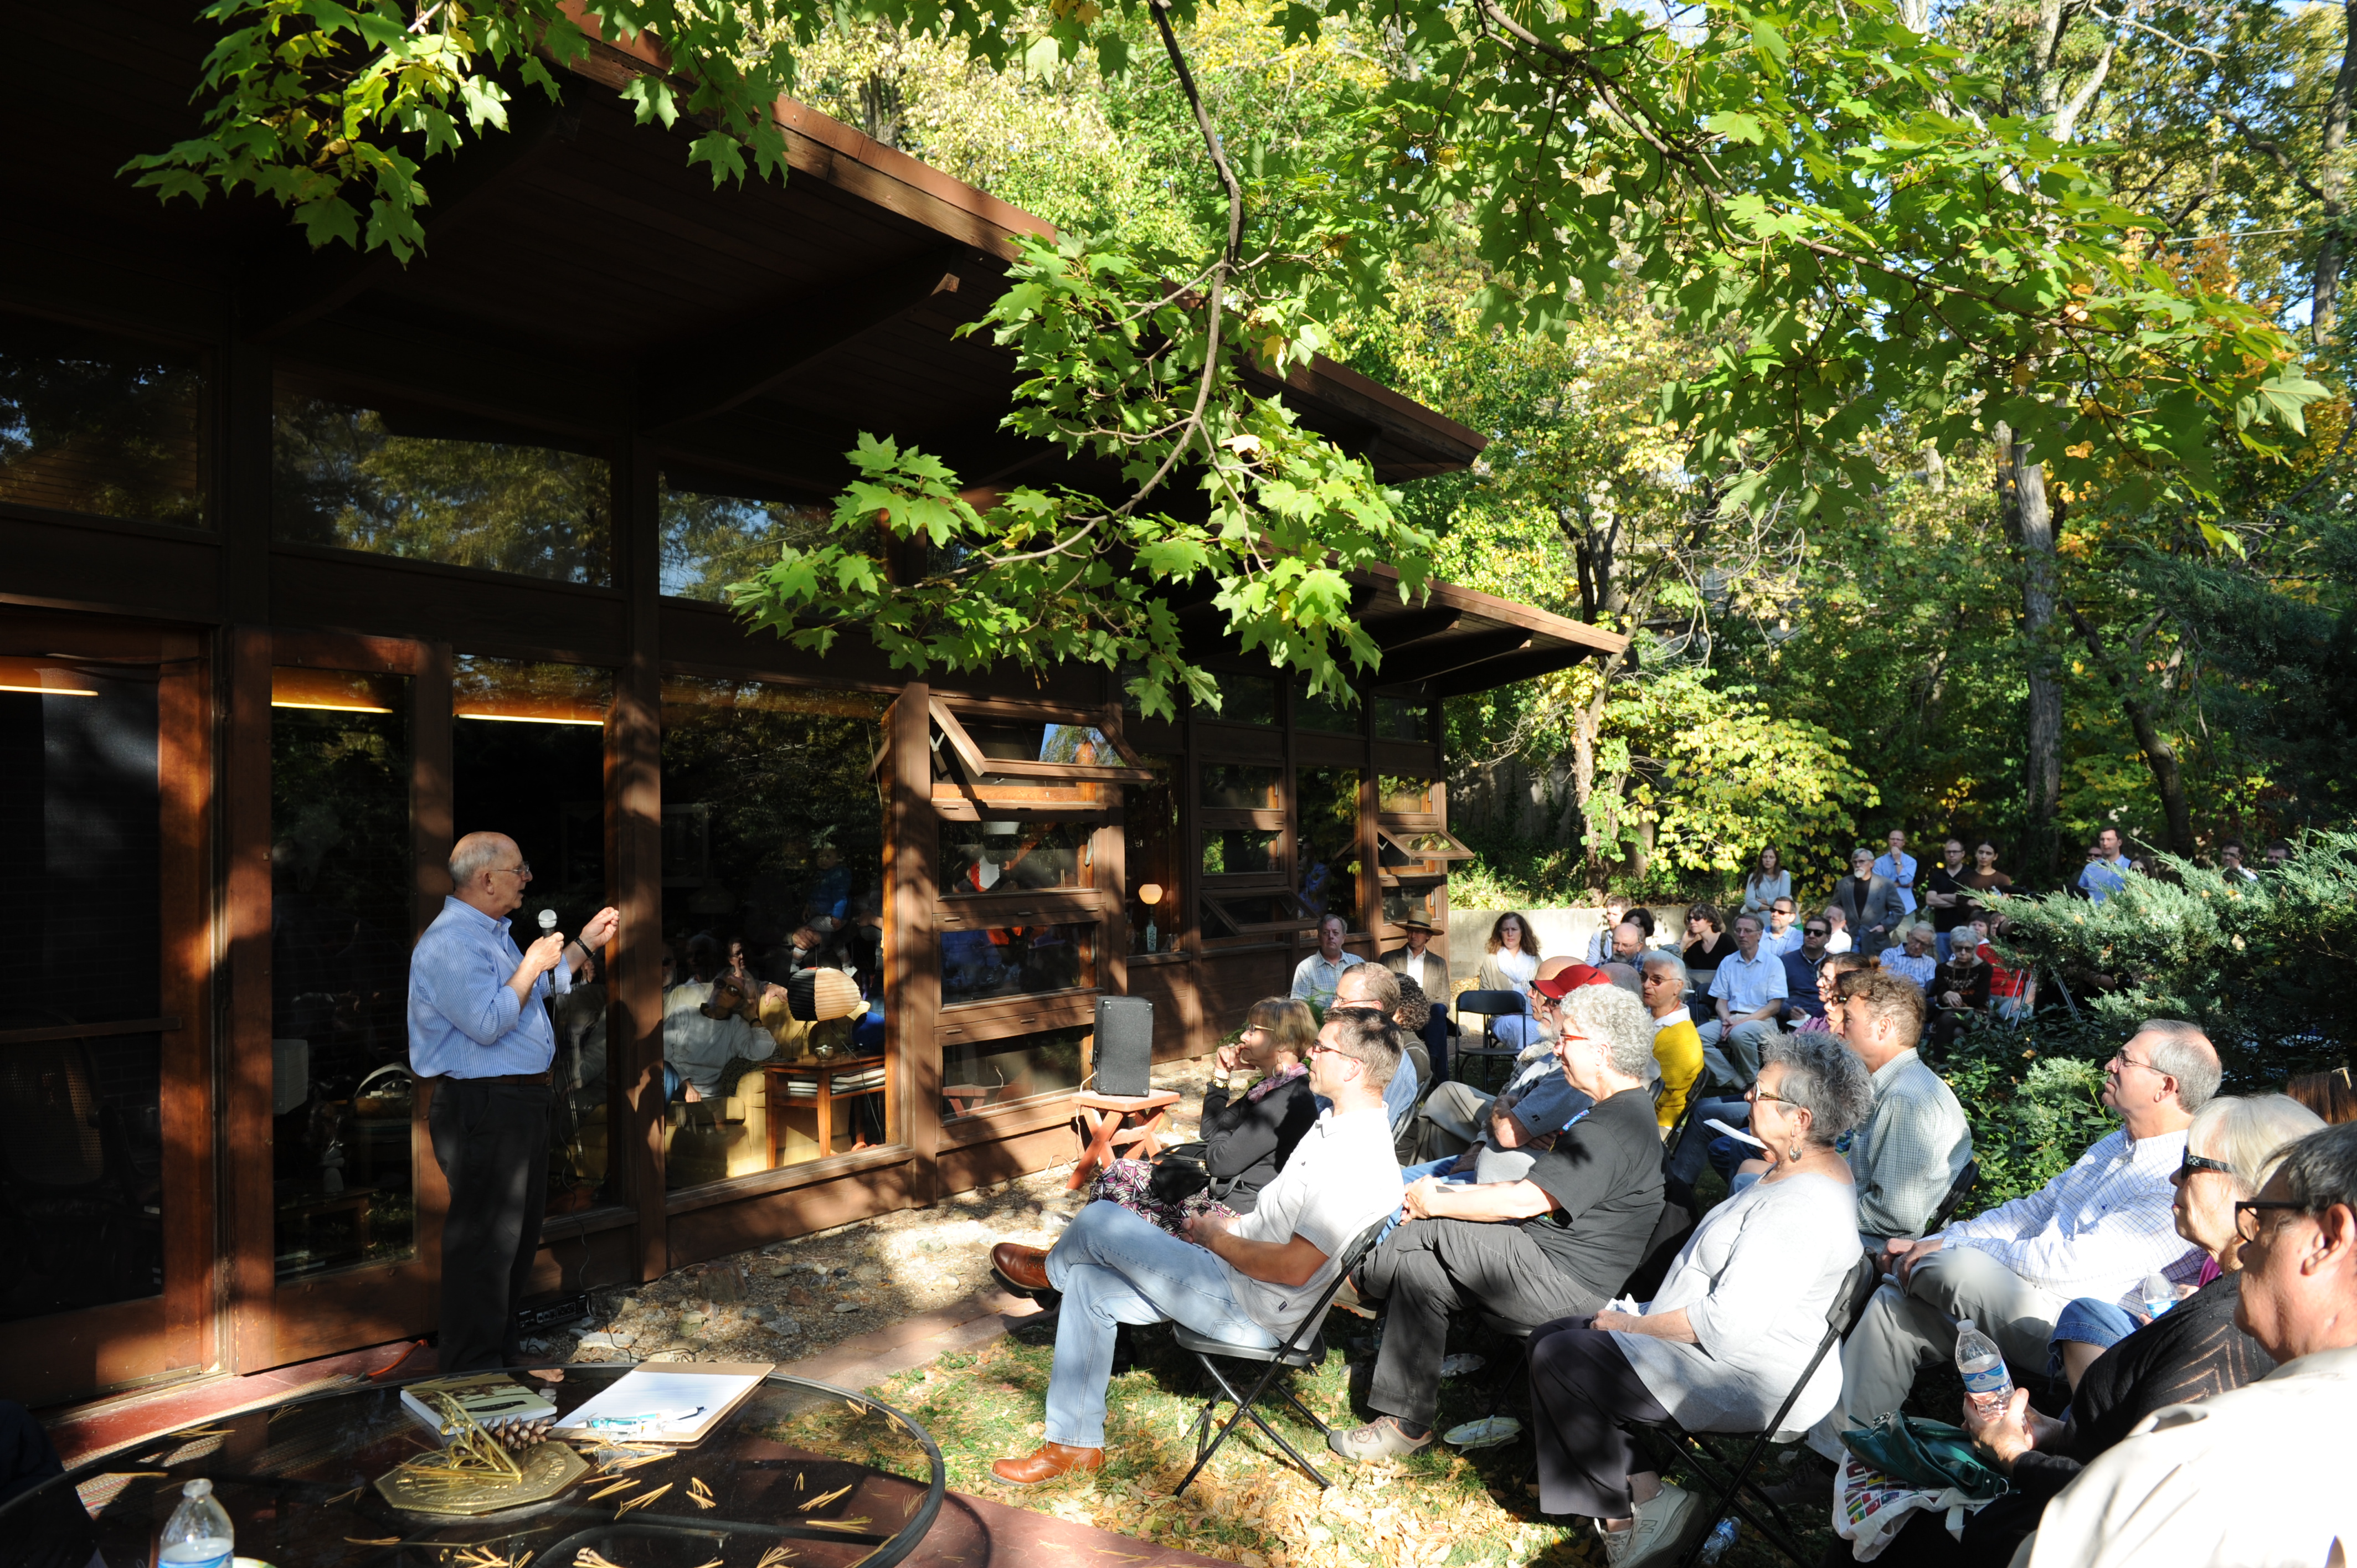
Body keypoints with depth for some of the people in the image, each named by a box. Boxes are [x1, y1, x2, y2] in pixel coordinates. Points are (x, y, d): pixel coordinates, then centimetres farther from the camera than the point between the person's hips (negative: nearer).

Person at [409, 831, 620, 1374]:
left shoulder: (491, 933, 15)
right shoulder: (451, 941, -19)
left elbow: (538, 989, 29)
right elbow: (487, 1023, -27)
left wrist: (584, 943, 24)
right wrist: (531, 965, -17)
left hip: (520, 1102, 11)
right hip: (483, 1107, -11)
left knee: (520, 1231, 20)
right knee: (485, 1239, -3)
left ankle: (503, 1345, 34)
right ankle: (471, 1361, 7)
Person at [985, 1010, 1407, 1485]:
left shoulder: (1356, 1157, -26)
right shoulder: (1337, 1124, 7)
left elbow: (1295, 1267, -27)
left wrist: (1218, 1240, -13)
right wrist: (1232, 1226, 5)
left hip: (1251, 1311, -10)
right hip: (1239, 1268, 10)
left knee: (1100, 1221, -9)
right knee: (1089, 1286, 8)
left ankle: (1050, 1270, 27)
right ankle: (1073, 1444, 18)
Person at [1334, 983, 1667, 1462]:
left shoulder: (1613, 1129, -22)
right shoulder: (1626, 1109, 13)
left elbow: (1522, 1202, -24)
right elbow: (1539, 1189, 16)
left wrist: (1435, 1203, -10)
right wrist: (1456, 1192, 8)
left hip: (1564, 1283, -10)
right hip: (1560, 1262, 10)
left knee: (1428, 1231, -11)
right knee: (1418, 1268, 3)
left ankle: (1358, 1282, 18)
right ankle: (1406, 1424, 8)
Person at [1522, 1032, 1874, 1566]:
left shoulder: (1801, 1208, -26)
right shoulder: (1801, 1172, 8)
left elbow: (1726, 1324, -28)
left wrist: (1630, 1324, -14)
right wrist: (1640, 1318, 10)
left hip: (1749, 1382, -11)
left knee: (1557, 1360, -14)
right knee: (1551, 1337, 4)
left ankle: (1636, 1506, 0)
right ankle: (1637, 1489, 1)